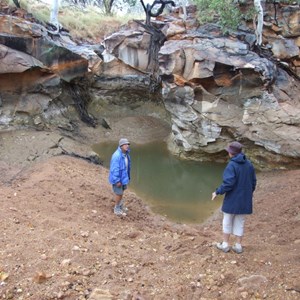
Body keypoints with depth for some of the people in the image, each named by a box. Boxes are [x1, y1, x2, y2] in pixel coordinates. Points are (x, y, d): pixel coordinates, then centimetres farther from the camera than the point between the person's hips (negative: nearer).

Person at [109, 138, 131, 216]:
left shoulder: (126, 154, -2)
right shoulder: (117, 155, -30)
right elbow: (114, 169, -28)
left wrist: (128, 177, 16)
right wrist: (117, 181, -24)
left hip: (123, 176, 9)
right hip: (117, 178, -9)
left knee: (122, 191, 23)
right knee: (118, 193, 4)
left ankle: (120, 205, 43)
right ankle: (117, 209, 22)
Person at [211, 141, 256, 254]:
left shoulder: (231, 165, -20)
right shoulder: (249, 164, 0)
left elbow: (228, 183, -24)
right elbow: (253, 181, 8)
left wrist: (217, 192, -10)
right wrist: (250, 192, 26)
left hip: (232, 199, -5)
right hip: (244, 200, 5)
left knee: (227, 222, 12)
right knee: (240, 223, 15)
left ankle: (225, 244, 20)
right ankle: (238, 246, 19)